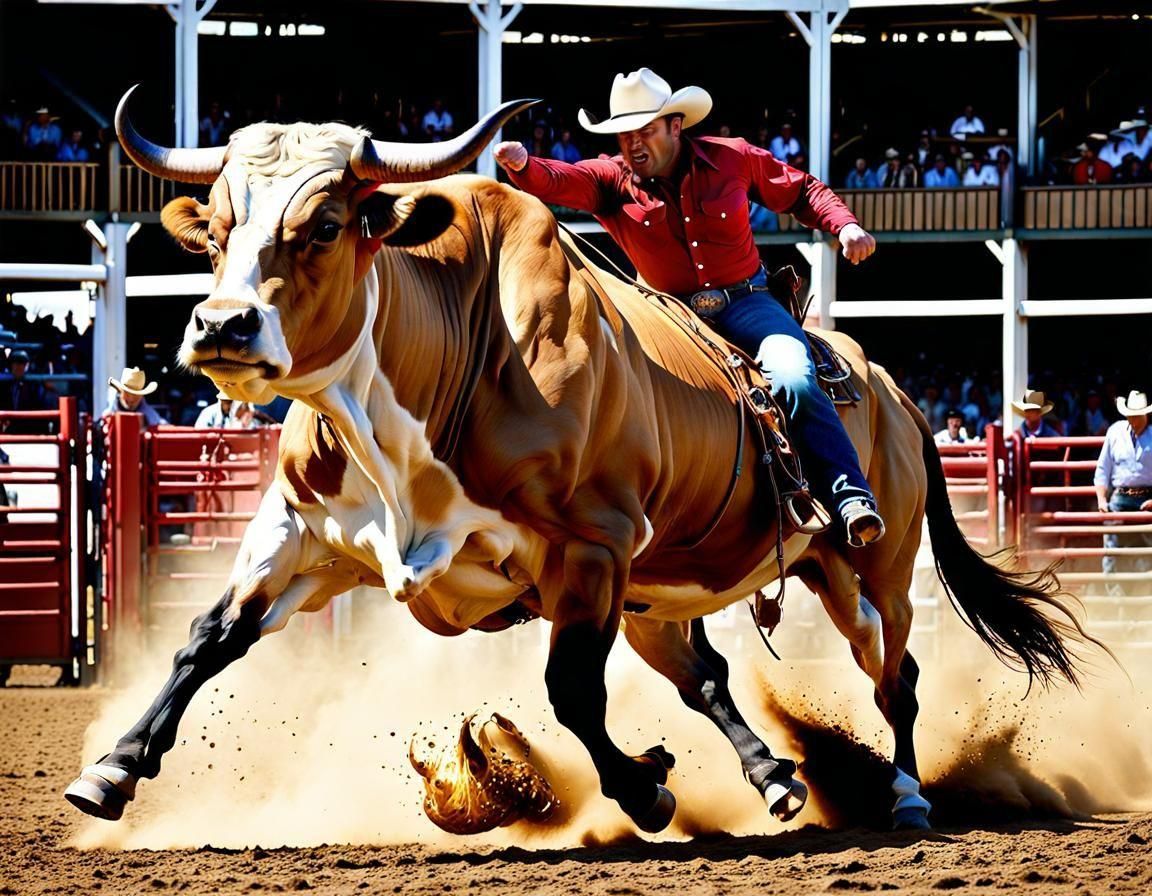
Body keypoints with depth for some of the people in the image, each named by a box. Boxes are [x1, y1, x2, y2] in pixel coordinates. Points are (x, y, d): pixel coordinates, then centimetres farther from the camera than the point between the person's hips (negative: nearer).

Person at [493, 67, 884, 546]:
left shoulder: (734, 159, 0)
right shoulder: (611, 179, 0)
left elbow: (802, 192, 13)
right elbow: (555, 181, -19)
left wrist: (845, 226, -4)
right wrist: (522, 165, -42)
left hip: (745, 304, -2)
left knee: (795, 381, -26)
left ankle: (851, 498, -25)